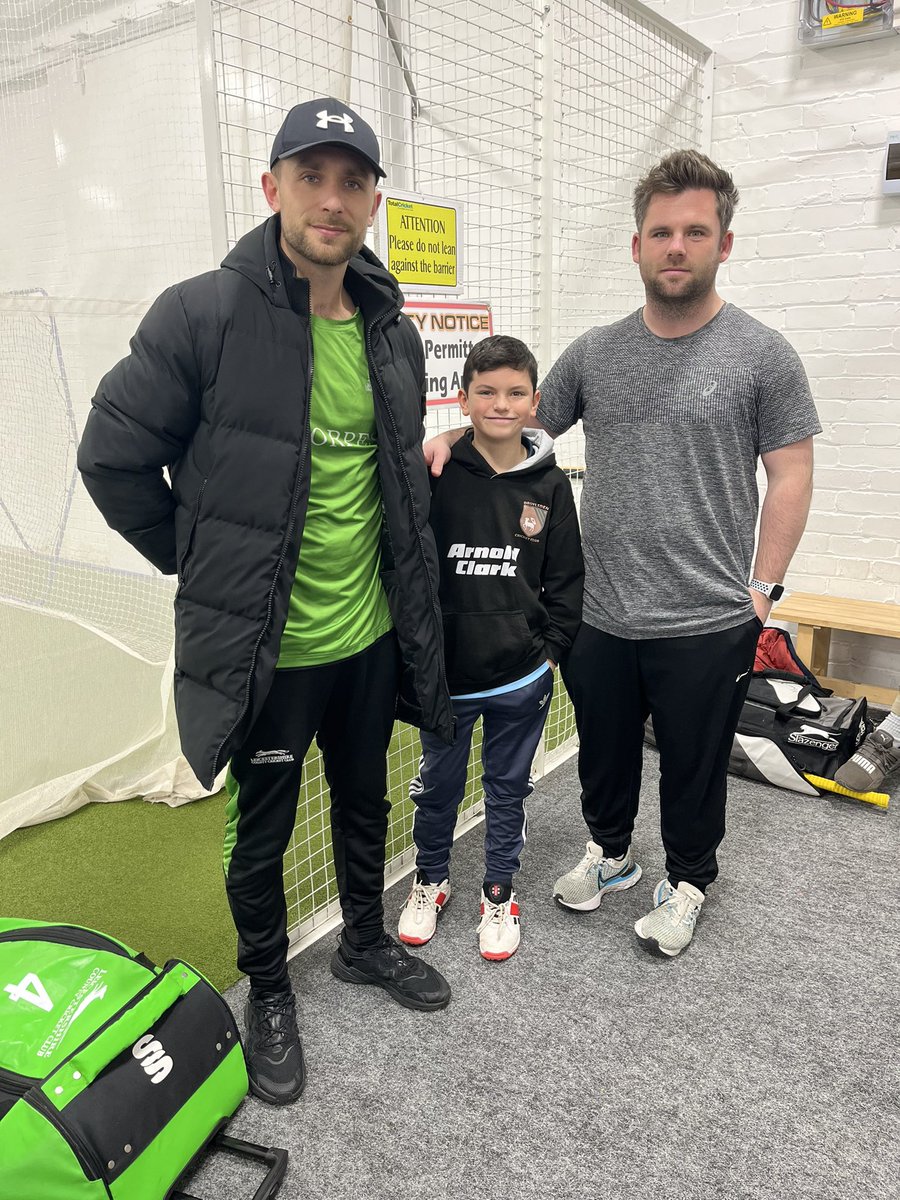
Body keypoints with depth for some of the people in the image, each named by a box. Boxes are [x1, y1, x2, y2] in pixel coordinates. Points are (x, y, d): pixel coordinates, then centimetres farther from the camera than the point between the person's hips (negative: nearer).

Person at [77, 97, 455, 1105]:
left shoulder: (393, 333, 4)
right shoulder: (203, 315, -14)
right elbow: (114, 456, -9)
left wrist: (405, 596, 14)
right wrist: (206, 563, -4)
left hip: (370, 636, 5)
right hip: (262, 647, -5)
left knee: (364, 804, 23)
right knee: (261, 831, 15)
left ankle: (365, 943, 49)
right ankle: (268, 990, 40)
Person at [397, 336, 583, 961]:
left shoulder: (550, 485, -2)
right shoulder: (437, 475, -10)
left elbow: (566, 578, 5)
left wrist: (552, 648, 0)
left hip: (522, 678, 2)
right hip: (446, 673, -1)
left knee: (509, 787, 17)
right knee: (438, 785, 18)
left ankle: (499, 894, 38)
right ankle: (430, 881, 42)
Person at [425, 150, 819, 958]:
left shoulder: (761, 354, -5)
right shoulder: (594, 354, 5)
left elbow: (791, 475, -4)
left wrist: (763, 589, -8)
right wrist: (456, 440, -7)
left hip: (708, 625, -3)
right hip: (600, 618, 3)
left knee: (694, 768, 15)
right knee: (604, 753, 21)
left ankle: (687, 882, 40)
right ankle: (610, 853, 47)